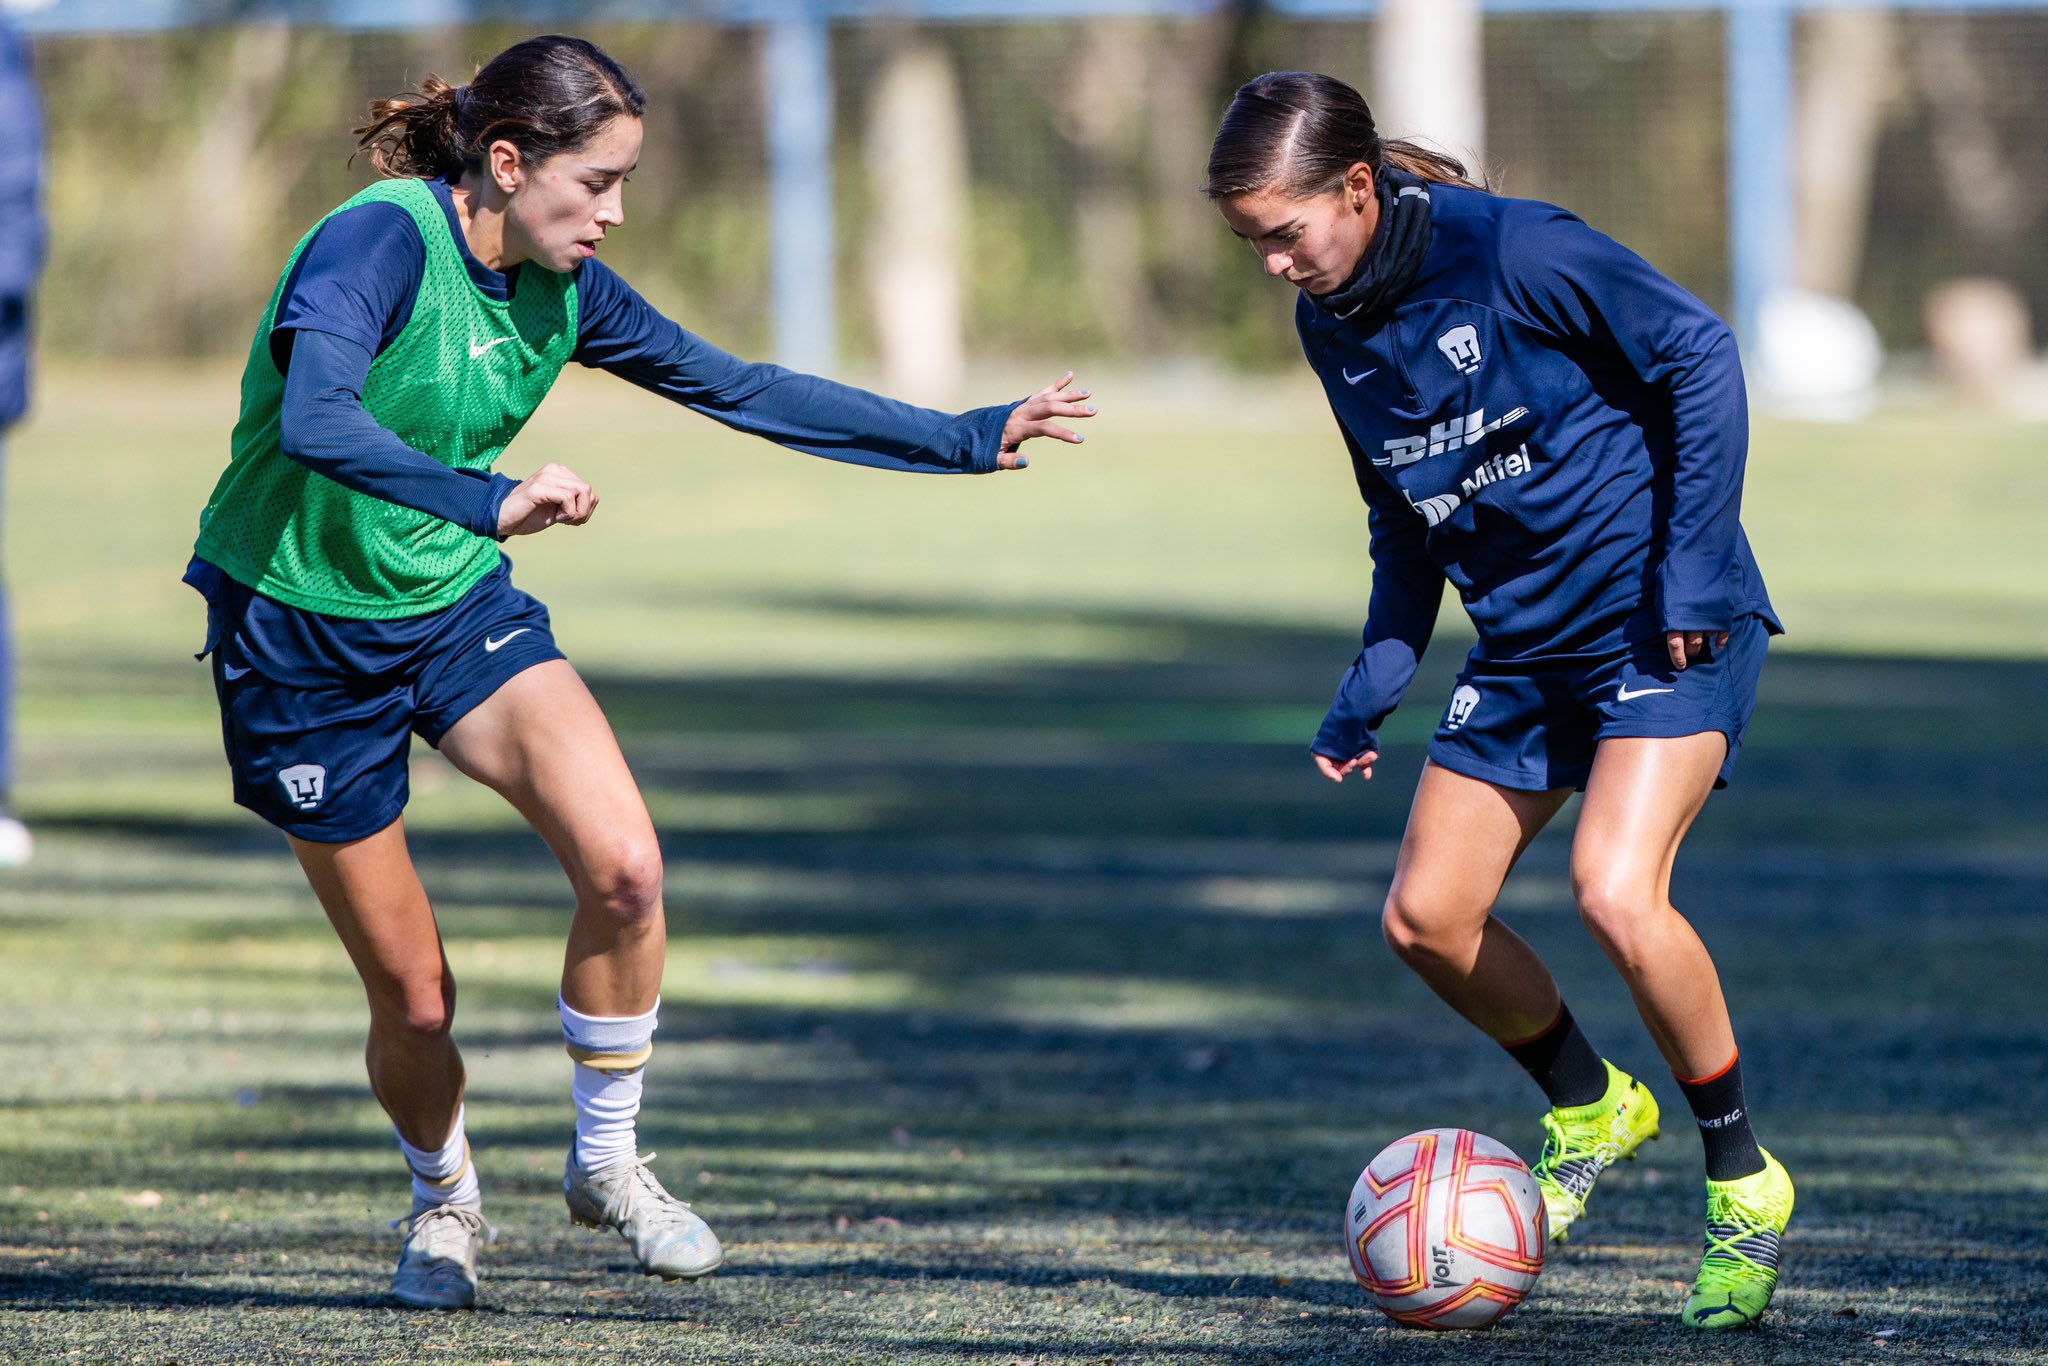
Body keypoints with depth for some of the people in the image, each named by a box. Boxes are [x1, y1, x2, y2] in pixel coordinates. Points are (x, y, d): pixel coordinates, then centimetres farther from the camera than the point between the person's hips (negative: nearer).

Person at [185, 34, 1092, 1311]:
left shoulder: (561, 290, -3)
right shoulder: (378, 244, -24)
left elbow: (739, 388, 6)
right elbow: (315, 423, -41)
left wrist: (966, 439, 5)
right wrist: (494, 504, -54)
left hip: (456, 604, 5)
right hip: (298, 630, -5)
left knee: (624, 865, -20)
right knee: (413, 997, 0)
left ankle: (606, 1160, 1)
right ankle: (445, 1200, 33)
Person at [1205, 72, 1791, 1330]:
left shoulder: (1513, 253, -20)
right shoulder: (1333, 325, 3)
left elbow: (1697, 354, -14)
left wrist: (1694, 567, -17)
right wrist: (1372, 689, 11)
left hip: (1669, 624, -8)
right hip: (1526, 646, 8)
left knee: (1615, 893, -25)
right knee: (1426, 919, 3)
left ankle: (1744, 1179, -6)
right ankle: (1591, 1108, 29)